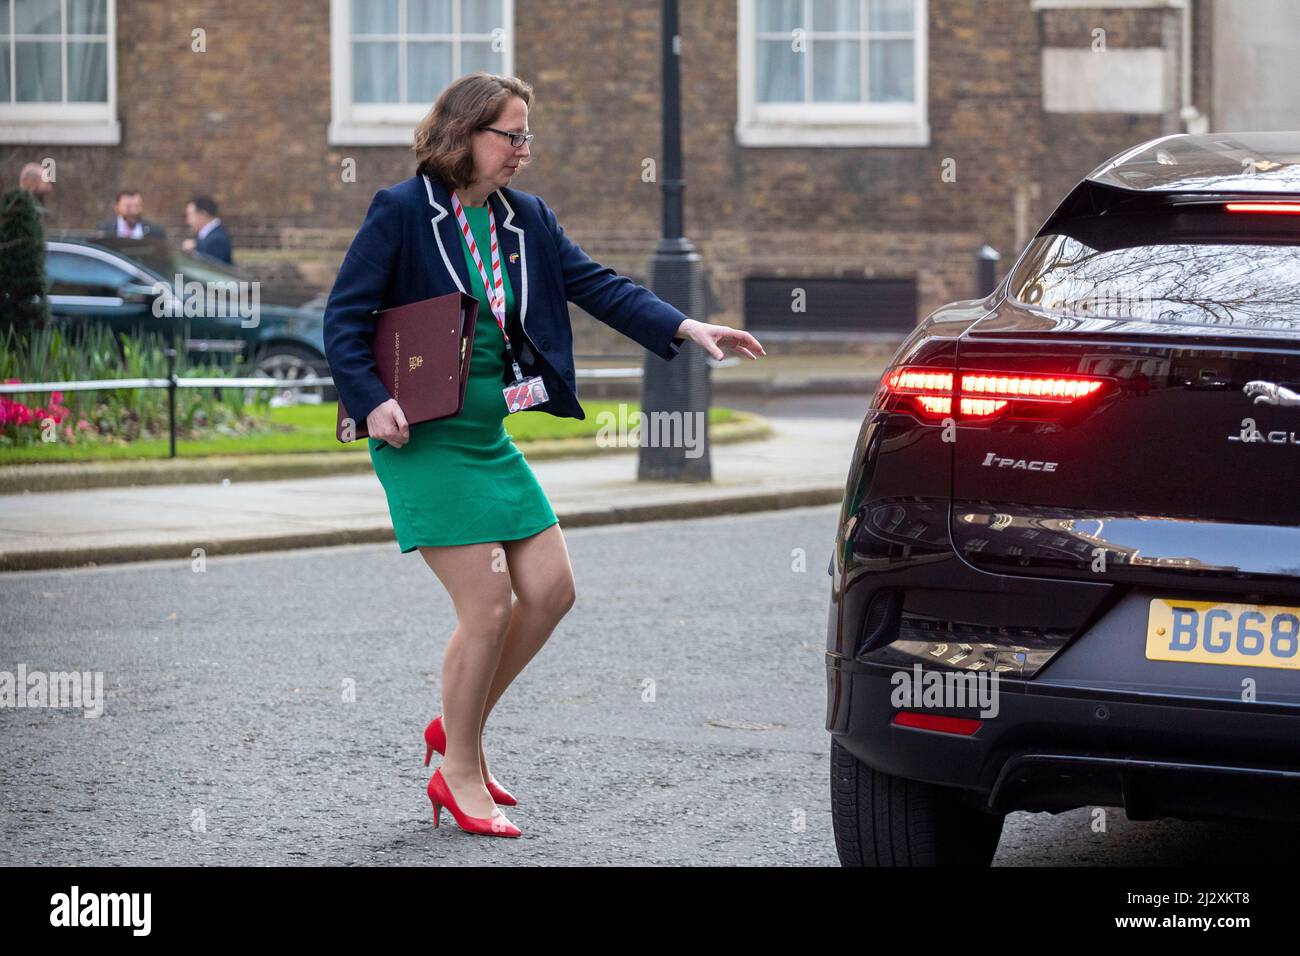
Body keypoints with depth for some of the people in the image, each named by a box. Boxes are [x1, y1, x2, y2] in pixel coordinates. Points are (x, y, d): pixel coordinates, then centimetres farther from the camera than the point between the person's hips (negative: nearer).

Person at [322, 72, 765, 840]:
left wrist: (686, 328, -6)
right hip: (424, 438, -8)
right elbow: (345, 315, -9)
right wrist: (372, 401, -20)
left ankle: (461, 729, 23)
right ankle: (459, 772, 8)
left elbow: (594, 284, 5)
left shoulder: (525, 219, 10)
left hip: (489, 433, 8)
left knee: (551, 590, 5)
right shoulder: (402, 212, -9)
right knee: (487, 609, -9)